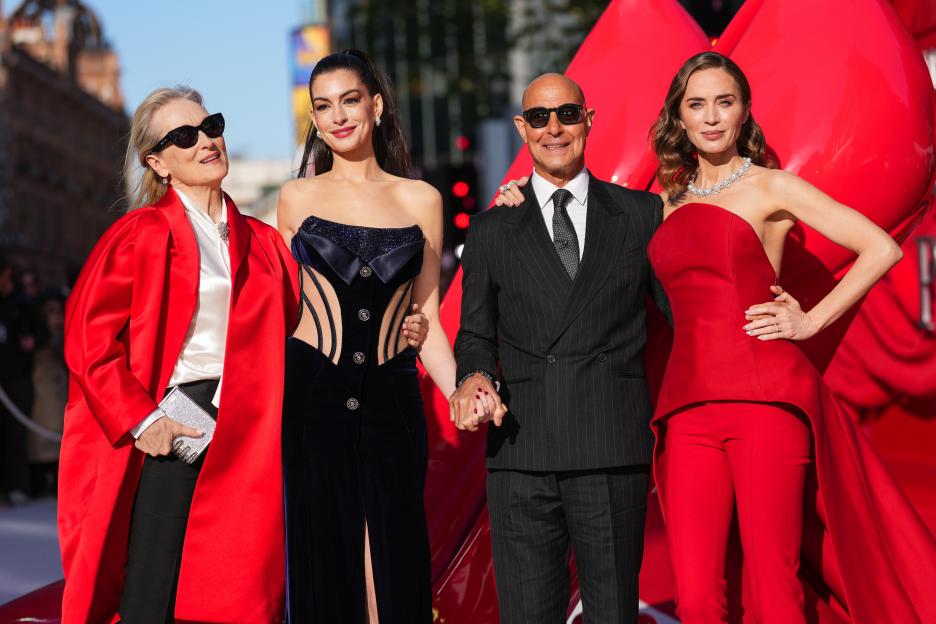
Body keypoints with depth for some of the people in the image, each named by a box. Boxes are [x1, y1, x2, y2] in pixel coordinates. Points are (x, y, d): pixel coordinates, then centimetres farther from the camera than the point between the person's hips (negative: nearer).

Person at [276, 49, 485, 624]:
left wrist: (459, 392, -6)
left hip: (392, 398, 1)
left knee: (394, 564, 0)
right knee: (324, 558, 2)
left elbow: (424, 317, 8)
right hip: (312, 395, 0)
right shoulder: (298, 198, 6)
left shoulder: (421, 200, 7)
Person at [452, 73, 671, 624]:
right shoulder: (492, 231, 13)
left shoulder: (642, 213, 10)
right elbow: (476, 334, 16)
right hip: (521, 454, 1)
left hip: (614, 452, -1)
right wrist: (474, 377, -6)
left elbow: (680, 311, 13)